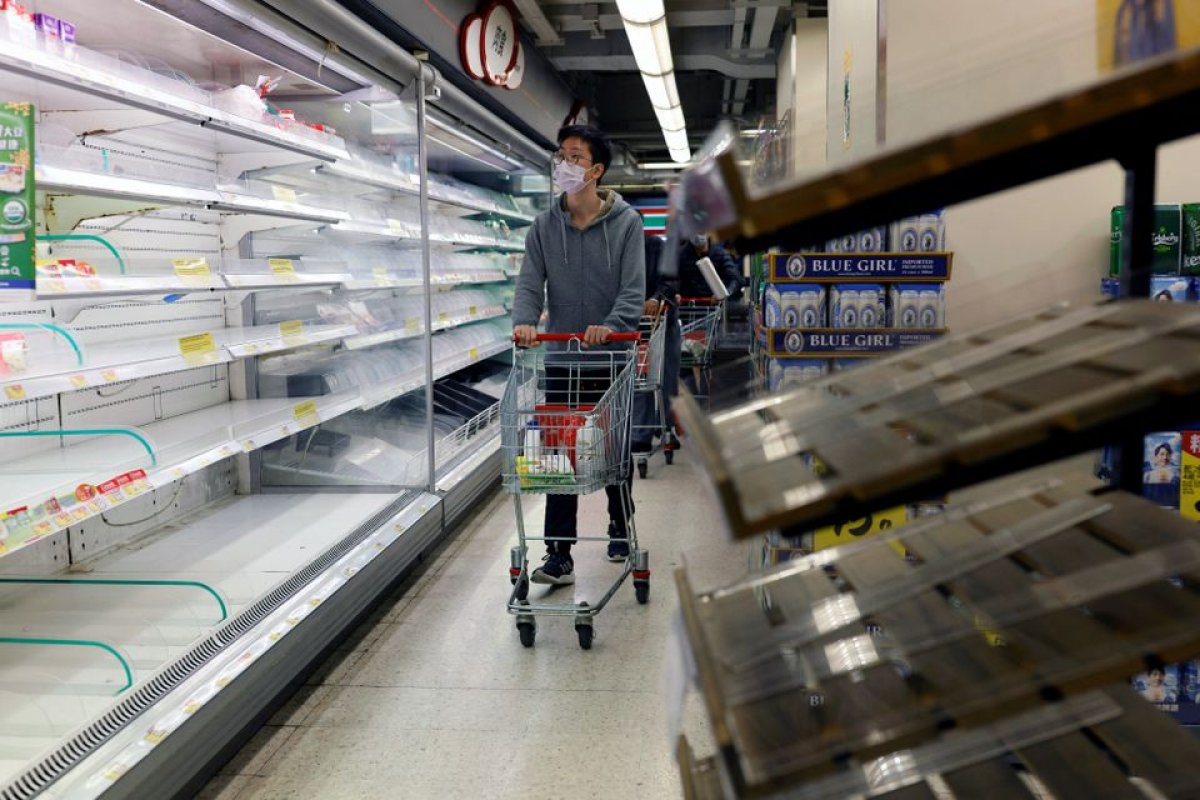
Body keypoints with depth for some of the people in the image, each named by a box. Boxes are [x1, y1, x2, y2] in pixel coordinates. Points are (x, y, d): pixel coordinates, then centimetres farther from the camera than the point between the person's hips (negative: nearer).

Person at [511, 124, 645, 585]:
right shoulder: (544, 226, 4)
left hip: (611, 359, -1)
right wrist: (524, 321, -25)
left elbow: (633, 288, -12)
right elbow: (530, 283, -4)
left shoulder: (626, 222, -3)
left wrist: (610, 326, -30)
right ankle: (559, 555, 5)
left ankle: (620, 530, 36)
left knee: (616, 452, 14)